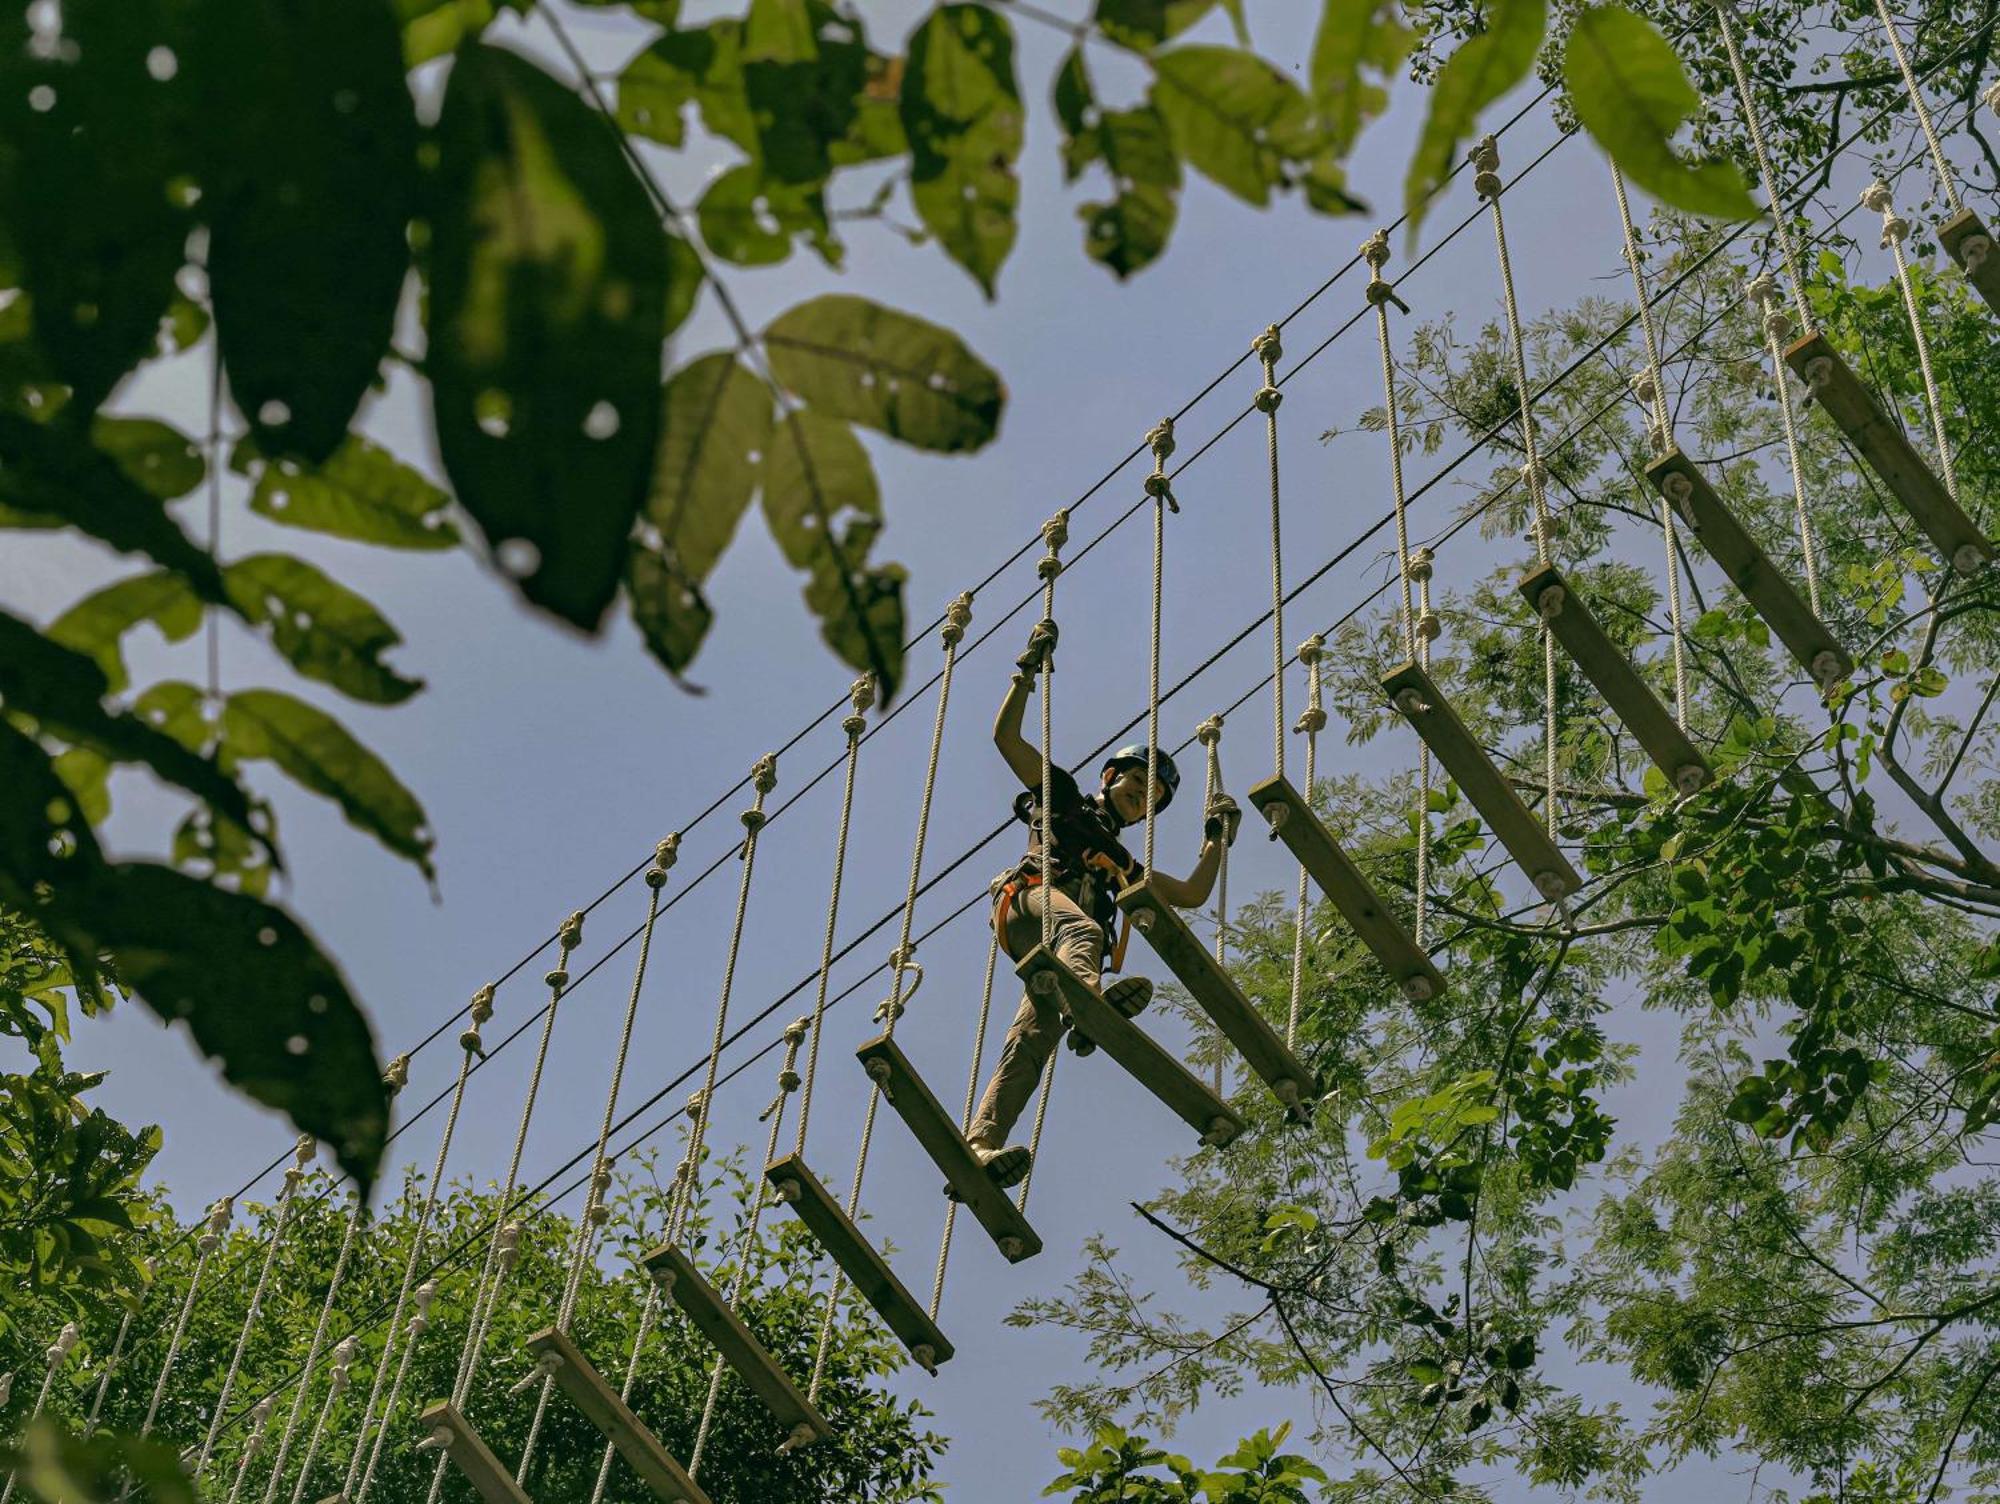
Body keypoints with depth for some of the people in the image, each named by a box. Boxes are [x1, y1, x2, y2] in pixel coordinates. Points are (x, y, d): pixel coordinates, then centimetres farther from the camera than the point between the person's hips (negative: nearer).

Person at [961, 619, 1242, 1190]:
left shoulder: (1123, 864, 42)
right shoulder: (1065, 799, 29)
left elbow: (1192, 894, 40)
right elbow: (1006, 735, 22)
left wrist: (1216, 839, 36)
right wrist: (1027, 671, 18)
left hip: (1048, 956, 4)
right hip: (1029, 898, -4)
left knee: (1033, 1036, -20)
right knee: (1080, 928, -39)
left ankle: (981, 1143, -37)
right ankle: (1086, 994, -73)